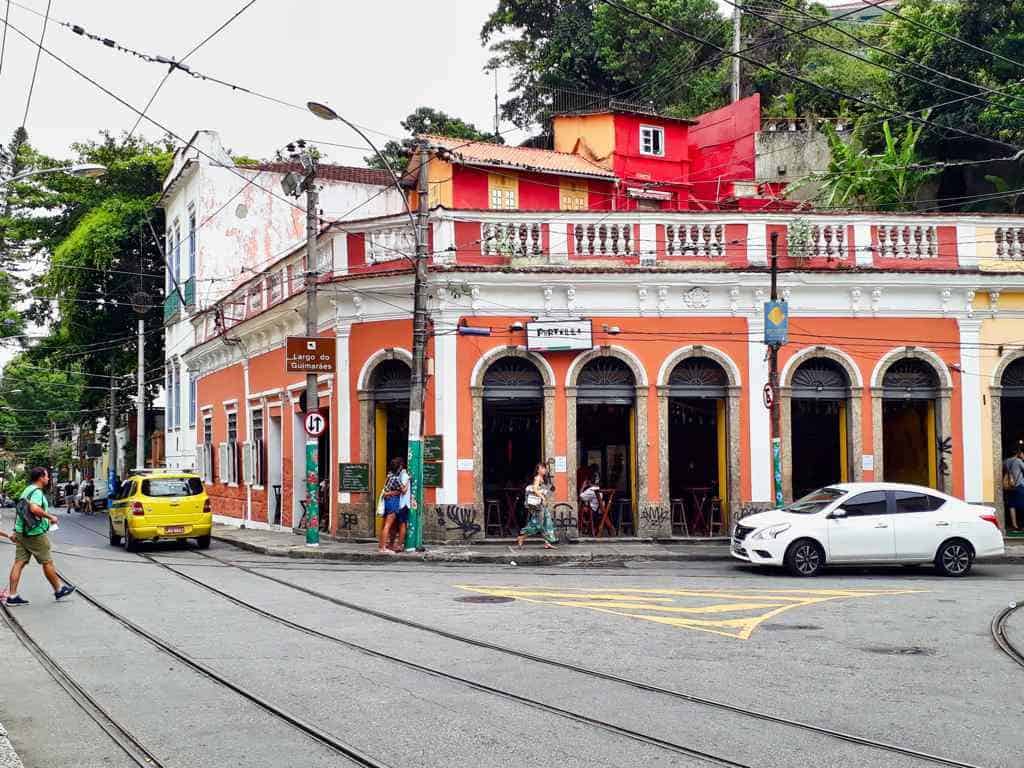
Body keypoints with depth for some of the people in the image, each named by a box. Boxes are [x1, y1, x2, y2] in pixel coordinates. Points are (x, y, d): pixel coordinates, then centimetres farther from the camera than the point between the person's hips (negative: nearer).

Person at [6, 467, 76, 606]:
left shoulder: (27, 490, 17)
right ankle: (59, 590, 17)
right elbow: (35, 508, -32)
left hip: (21, 532, 9)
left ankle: (12, 596, -2)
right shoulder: (37, 492, -14)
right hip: (35, 533, -9)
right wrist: (50, 517, -20)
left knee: (19, 563, 3)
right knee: (47, 562, 4)